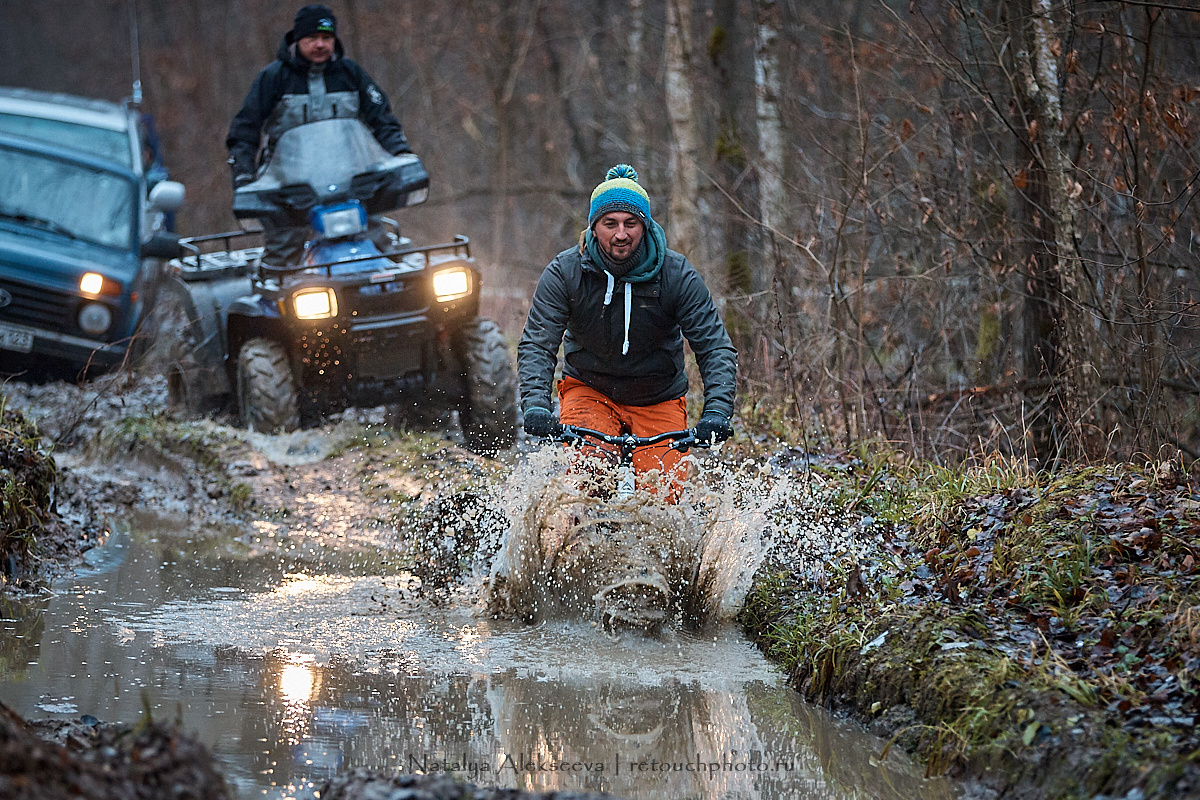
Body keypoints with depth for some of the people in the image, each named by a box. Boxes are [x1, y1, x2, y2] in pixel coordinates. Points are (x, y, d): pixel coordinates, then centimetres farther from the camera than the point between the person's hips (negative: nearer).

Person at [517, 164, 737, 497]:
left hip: (658, 400, 0)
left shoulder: (676, 274, -16)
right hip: (589, 390, 0)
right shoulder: (564, 272, -15)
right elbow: (536, 345, -17)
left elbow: (716, 348, -16)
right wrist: (535, 406, -34)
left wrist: (717, 412, -32)